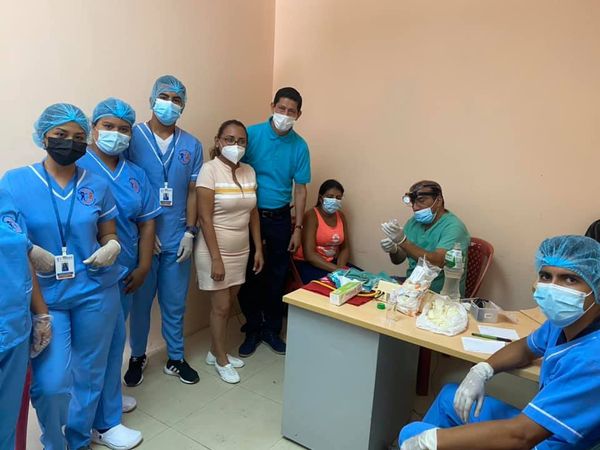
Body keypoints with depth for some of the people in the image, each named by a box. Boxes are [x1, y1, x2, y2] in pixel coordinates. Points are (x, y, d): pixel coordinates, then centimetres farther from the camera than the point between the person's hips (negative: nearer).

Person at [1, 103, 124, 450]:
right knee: (51, 383, -7)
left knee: (90, 374, 14)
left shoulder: (98, 185, 3)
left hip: (96, 292, 3)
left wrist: (113, 247, -12)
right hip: (44, 295, -2)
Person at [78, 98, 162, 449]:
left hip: (126, 271, 7)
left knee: (111, 338, 19)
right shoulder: (78, 167, -12)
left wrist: (143, 267, 3)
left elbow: (147, 222, 9)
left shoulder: (136, 174, 9)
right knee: (109, 339, -1)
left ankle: (105, 396, 40)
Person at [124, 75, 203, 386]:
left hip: (177, 239, 2)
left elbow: (192, 192, 6)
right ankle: (138, 357, 33)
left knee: (175, 304, 13)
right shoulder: (133, 137, -5)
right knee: (140, 302, 12)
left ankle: (176, 359, 31)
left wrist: (190, 232, -1)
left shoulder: (191, 145, 4)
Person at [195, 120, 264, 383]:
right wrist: (216, 258, -20)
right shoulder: (209, 169, -15)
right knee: (221, 306, 5)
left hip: (240, 251, 6)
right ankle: (221, 359, 24)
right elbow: (204, 218, -18)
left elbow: (253, 213, 9)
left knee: (226, 304, 16)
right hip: (215, 250, -6)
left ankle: (215, 352, 34)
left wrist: (258, 249, 8)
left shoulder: (249, 171, 4)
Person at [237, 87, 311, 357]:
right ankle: (253, 329, 25)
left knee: (277, 276, 11)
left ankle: (272, 329, 29)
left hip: (279, 218, 2)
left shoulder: (299, 146, -2)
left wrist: (298, 228, 0)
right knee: (249, 275, 7)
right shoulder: (252, 134, -9)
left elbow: (300, 188, 2)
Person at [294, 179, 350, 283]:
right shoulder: (311, 216, -14)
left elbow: (345, 248, 7)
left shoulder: (341, 216, 6)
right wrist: (336, 269, -27)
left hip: (331, 262, 7)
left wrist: (340, 267, -14)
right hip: (307, 263, -6)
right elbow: (309, 255, -22)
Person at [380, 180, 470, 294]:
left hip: (441, 294, -6)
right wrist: (393, 250, -15)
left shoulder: (453, 227, -15)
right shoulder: (413, 222, 6)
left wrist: (403, 241, -35)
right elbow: (398, 260, 8)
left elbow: (438, 263, -30)